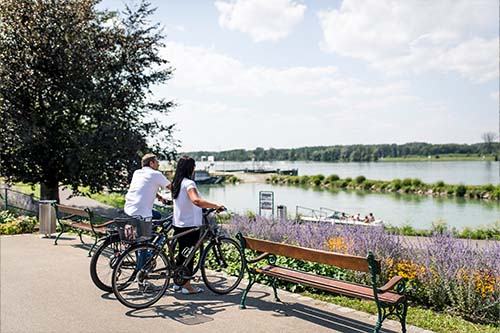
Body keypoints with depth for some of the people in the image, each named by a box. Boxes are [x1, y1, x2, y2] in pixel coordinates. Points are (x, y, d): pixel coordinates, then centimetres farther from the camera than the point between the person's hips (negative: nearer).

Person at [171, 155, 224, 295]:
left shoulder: (176, 183, 9)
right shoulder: (189, 183, -18)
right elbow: (196, 201, -36)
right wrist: (216, 206, -33)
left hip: (178, 224, 9)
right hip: (190, 225, -8)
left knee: (182, 253, 18)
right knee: (189, 255, 2)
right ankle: (187, 286, 11)